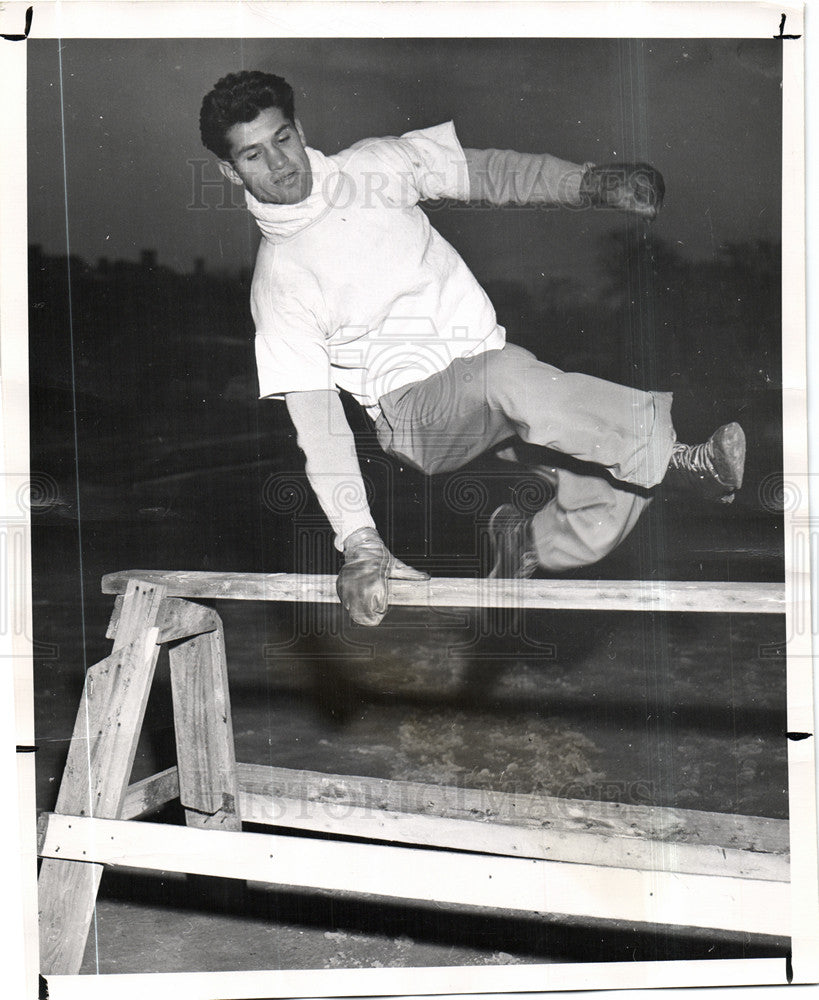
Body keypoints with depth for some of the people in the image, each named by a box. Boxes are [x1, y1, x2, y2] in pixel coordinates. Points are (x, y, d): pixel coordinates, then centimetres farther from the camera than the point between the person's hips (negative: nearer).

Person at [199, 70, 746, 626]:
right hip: (416, 408, -4)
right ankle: (683, 458, -37)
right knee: (508, 375, -38)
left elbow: (493, 173, 13)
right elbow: (315, 421, -9)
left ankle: (524, 544, 12)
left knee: (611, 505, -16)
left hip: (489, 355, 5)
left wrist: (592, 183, -5)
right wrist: (359, 543, -19)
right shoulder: (277, 280, -3)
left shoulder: (376, 167, 8)